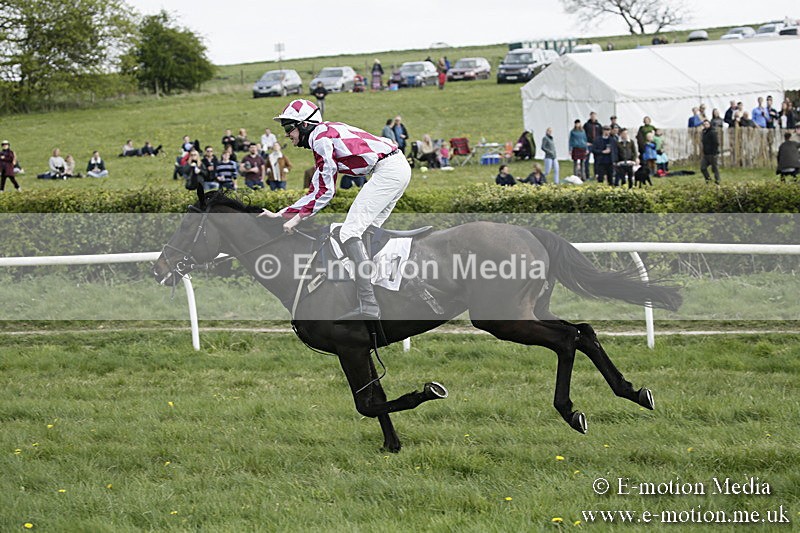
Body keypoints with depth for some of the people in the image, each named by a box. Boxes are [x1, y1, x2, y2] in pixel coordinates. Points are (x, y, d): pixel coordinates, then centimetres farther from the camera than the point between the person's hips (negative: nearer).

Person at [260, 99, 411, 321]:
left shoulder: (321, 137, -5)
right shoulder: (324, 137, 25)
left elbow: (326, 191, -9)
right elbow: (316, 191, 24)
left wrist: (297, 218, -5)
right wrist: (279, 215, 21)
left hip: (388, 169, -10)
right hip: (401, 167, 10)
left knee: (350, 234, -12)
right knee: (366, 232, 17)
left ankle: (368, 306, -21)